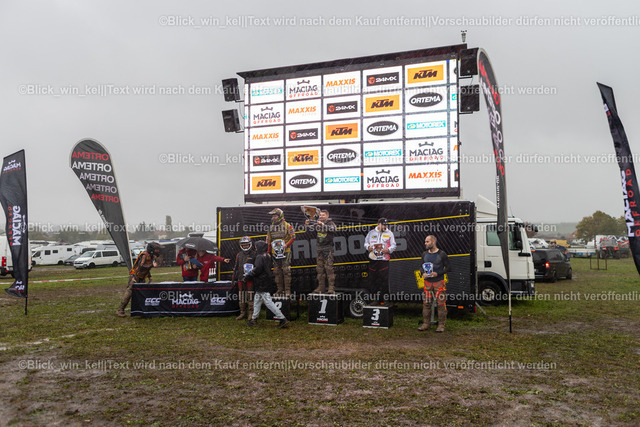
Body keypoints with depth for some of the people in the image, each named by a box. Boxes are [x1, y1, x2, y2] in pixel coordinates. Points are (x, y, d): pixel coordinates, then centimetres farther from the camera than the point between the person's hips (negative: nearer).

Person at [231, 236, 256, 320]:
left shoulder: (254, 254, -1)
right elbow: (236, 267, 20)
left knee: (250, 295, -5)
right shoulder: (239, 255, 14)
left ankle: (251, 313, 3)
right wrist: (233, 279, 18)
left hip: (250, 278, -5)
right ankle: (243, 313, 17)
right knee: (241, 296, 8)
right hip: (241, 278, 5)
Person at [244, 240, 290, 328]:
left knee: (268, 302, -10)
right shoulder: (267, 256, 15)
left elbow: (257, 269, -20)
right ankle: (254, 319, 27)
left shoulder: (260, 257, -15)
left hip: (262, 284, -10)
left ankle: (283, 319, -13)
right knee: (257, 300, 18)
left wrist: (247, 276, -9)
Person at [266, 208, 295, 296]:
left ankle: (287, 290, -2)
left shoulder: (287, 225, 0)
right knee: (277, 272, 6)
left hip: (285, 251, -5)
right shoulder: (271, 227, 13)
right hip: (275, 252, 5)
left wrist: (287, 244, -15)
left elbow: (293, 237, -2)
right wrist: (268, 251, 11)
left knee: (286, 271, -7)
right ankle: (280, 290, 12)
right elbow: (268, 240, 17)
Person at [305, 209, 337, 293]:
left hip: (328, 249, -5)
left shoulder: (330, 223, 1)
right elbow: (312, 228, 3)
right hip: (319, 249, 5)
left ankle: (332, 288, -7)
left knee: (329, 268, -9)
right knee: (319, 269, 6)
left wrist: (323, 225, -30)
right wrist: (307, 225, -18)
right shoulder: (317, 223, 14)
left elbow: (332, 228, -18)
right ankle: (321, 288, 12)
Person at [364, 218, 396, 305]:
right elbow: (366, 242, 17)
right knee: (373, 279, 4)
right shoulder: (371, 233, 12)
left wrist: (388, 250, -12)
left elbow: (393, 245, 8)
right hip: (373, 259, 2)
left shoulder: (389, 233, 10)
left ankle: (385, 299, -3)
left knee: (384, 280, -8)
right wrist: (368, 247, -4)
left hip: (384, 260, -2)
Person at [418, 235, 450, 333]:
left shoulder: (442, 254, -4)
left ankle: (441, 325, 5)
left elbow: (447, 267, -2)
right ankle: (426, 324, 14)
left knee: (441, 303, -3)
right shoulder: (425, 254, 10)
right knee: (426, 303, 5)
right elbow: (422, 266, 19)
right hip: (427, 282, 4)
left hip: (439, 282, -4)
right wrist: (423, 273, -2)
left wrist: (437, 273, -15)